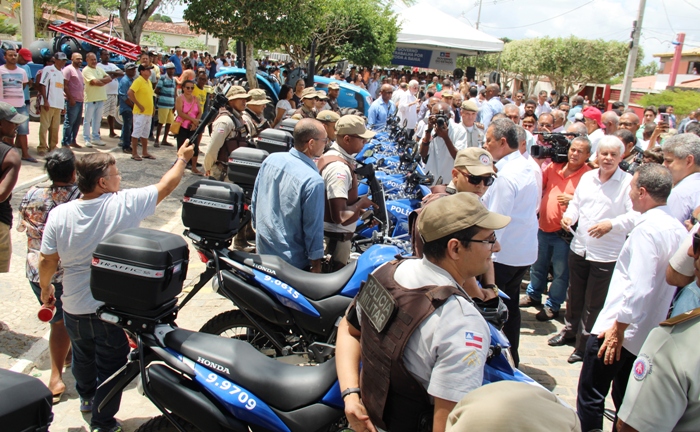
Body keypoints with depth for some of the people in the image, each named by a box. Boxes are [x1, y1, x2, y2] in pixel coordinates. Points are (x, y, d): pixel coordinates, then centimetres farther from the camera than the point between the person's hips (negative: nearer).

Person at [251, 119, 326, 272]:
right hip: (292, 263, -6)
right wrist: (316, 265, -9)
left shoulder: (271, 159, -6)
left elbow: (255, 200, 6)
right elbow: (313, 226, -20)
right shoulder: (313, 181, -27)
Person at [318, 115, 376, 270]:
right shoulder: (339, 168, -25)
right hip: (335, 238, -10)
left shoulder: (331, 155, 6)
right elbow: (339, 216, -30)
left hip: (329, 233, 10)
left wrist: (361, 211, 9)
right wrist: (361, 203, -14)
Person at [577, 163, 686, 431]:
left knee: (591, 394, 1)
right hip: (648, 333, 9)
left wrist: (618, 328, -18)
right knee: (624, 398, 19)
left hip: (620, 330, -9)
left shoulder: (647, 228, -19)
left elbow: (639, 287, -25)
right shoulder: (678, 230, 7)